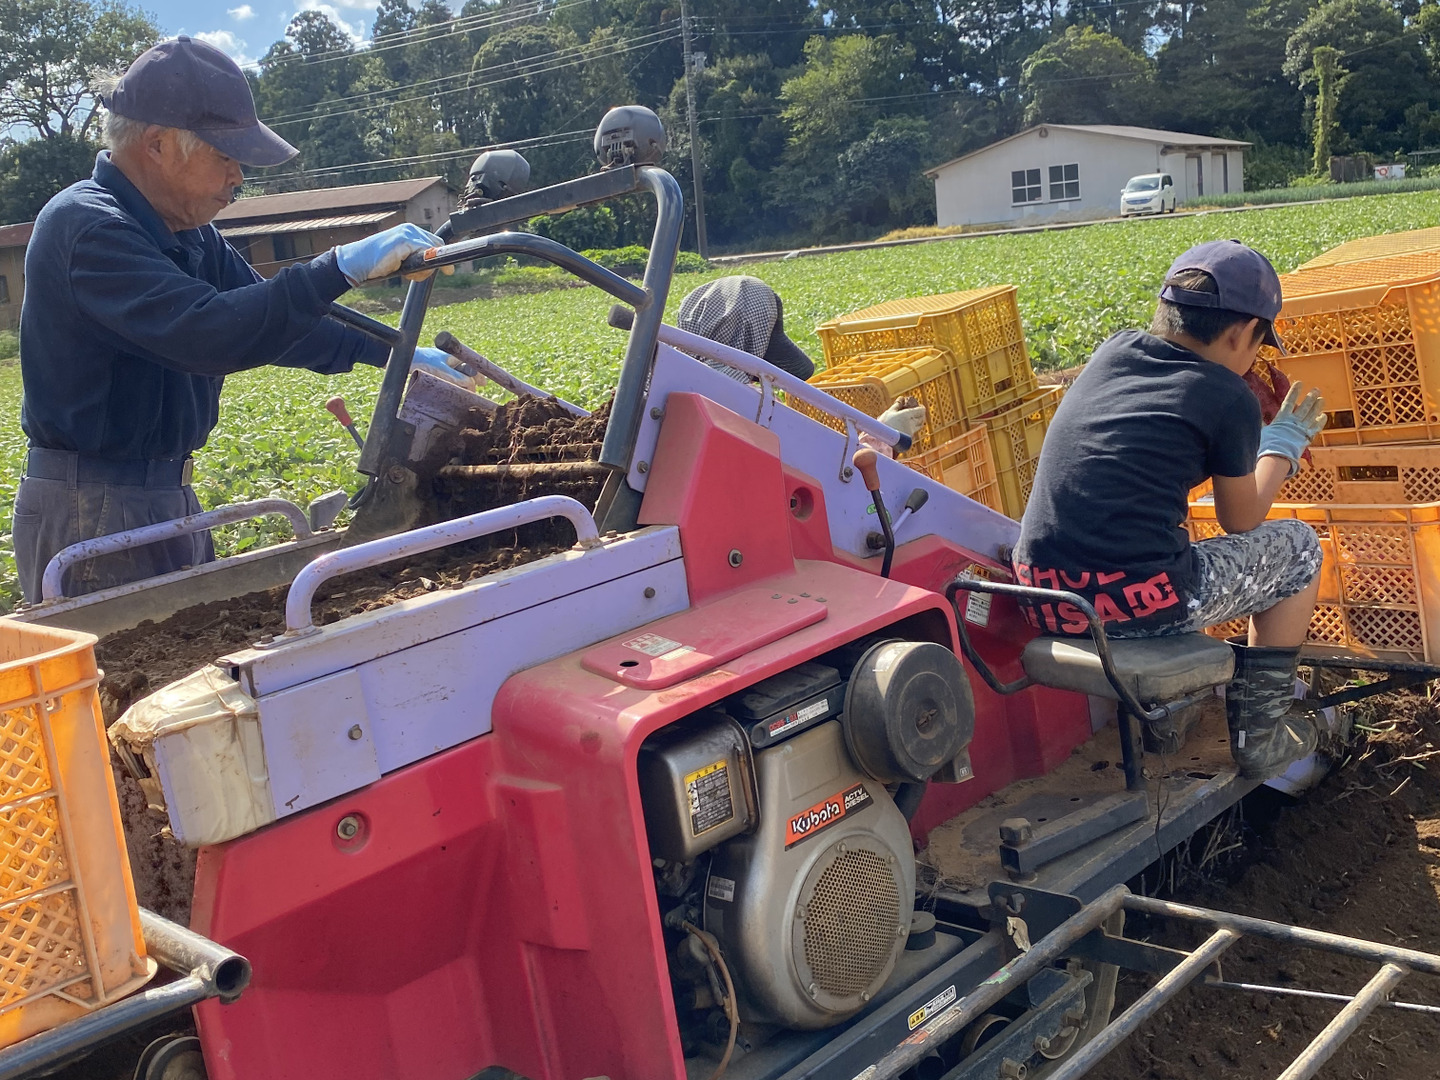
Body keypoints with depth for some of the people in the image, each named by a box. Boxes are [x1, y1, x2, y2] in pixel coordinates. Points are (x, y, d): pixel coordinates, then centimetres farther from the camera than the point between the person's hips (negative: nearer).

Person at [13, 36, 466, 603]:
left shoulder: (186, 232, 10)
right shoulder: (86, 227, -20)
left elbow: (272, 316, 19)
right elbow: (207, 333, -34)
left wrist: (392, 351, 13)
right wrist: (342, 266, -33)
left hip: (168, 495, 9)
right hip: (92, 511, -9)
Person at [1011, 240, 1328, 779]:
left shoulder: (1114, 351, 11)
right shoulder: (1230, 399, -4)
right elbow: (1240, 522, 11)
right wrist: (1286, 440, 27)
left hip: (1040, 598, 7)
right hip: (1138, 605, -6)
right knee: (1297, 547, 18)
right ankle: (1259, 731, 23)